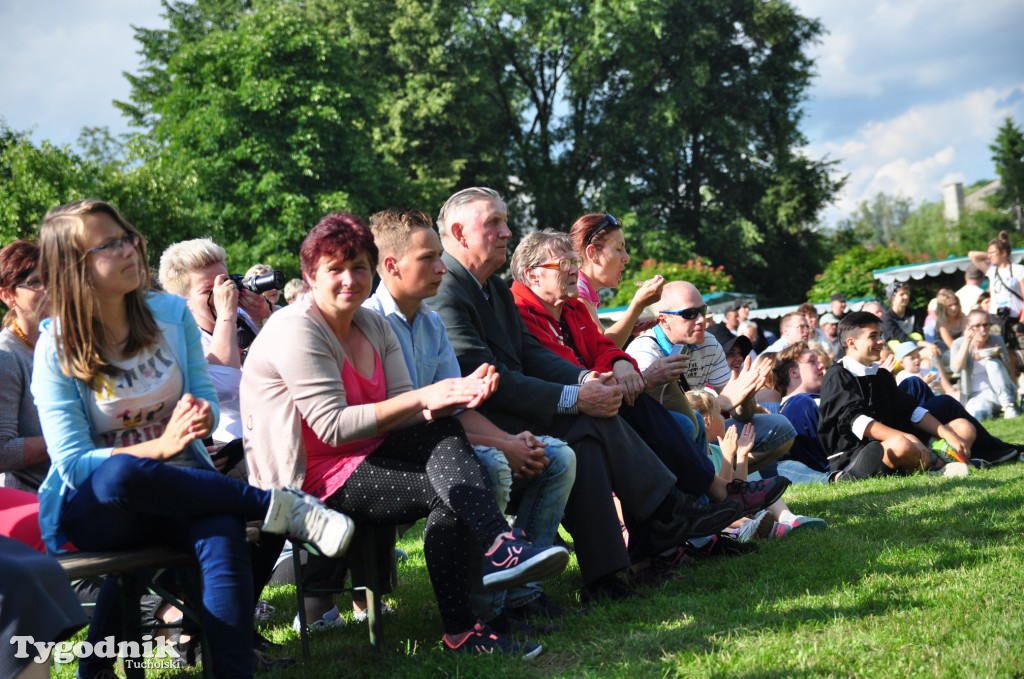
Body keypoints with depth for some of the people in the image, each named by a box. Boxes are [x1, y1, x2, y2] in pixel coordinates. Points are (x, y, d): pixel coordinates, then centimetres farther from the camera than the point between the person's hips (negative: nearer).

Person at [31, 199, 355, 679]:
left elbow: (206, 398, 7)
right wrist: (161, 446, -27)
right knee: (120, 474, -39)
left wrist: (200, 415, -20)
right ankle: (281, 508, -25)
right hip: (88, 508, -2)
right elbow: (72, 460, -12)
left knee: (224, 534, -33)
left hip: (177, 487, 3)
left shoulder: (171, 313, 4)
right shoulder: (57, 349, -7)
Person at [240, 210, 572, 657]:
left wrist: (458, 392, -20)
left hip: (361, 456, 7)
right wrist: (422, 398, -23)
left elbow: (401, 414, 0)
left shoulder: (374, 327, 11)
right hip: (308, 481, -7)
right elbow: (334, 427, -21)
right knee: (448, 489, -23)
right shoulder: (296, 332, -14)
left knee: (445, 430, -22)